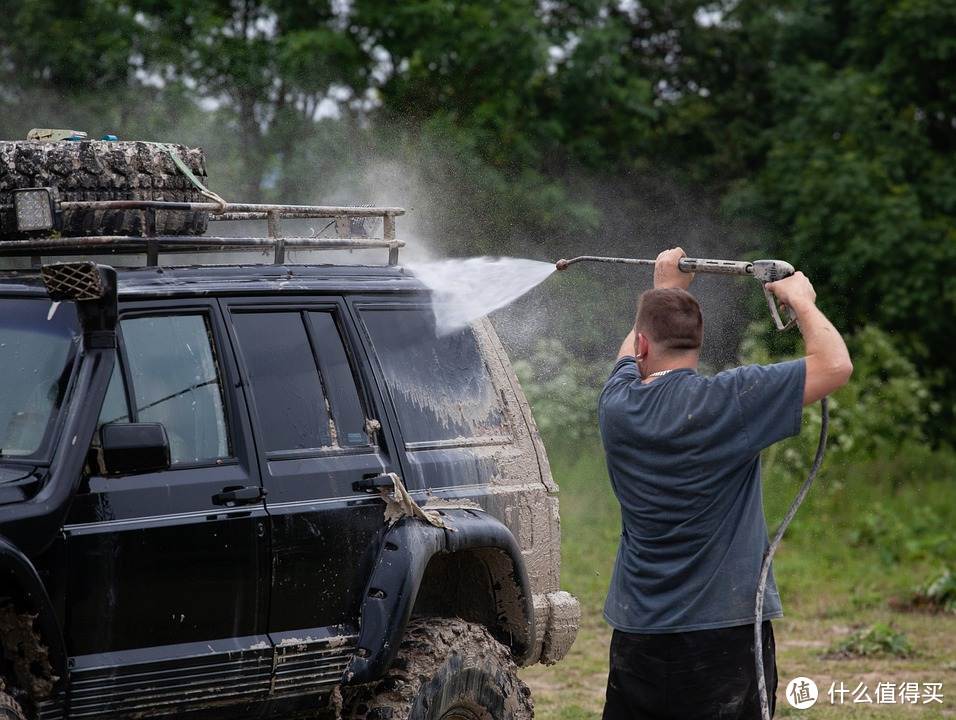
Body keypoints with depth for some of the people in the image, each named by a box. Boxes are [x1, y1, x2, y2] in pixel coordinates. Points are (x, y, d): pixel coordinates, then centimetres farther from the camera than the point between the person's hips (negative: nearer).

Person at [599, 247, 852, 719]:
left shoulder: (617, 407, 1)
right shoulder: (727, 401, -14)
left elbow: (632, 355, 27)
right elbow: (835, 364, -14)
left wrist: (665, 287, 38)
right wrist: (800, 300, 2)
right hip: (726, 628, -4)